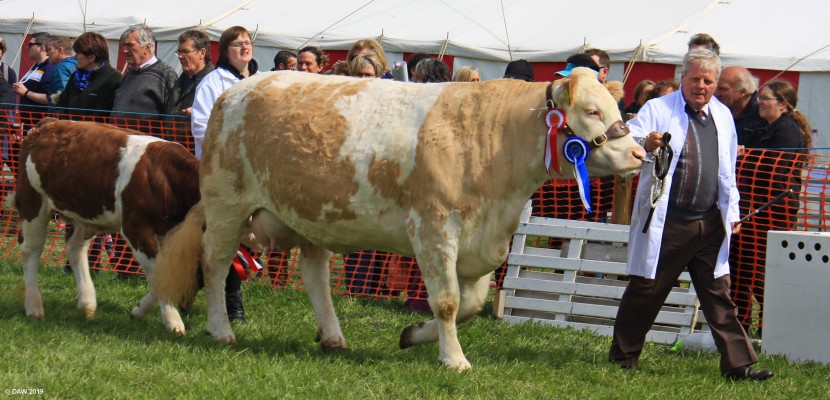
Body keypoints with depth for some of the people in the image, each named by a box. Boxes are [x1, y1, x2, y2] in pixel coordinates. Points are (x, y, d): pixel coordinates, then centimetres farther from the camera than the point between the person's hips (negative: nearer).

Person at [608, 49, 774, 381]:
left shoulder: (723, 117, 16)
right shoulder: (658, 109, -1)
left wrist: (732, 210, 16)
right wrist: (646, 142, -37)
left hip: (710, 225, 5)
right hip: (666, 223, -4)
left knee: (718, 294, 3)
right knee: (645, 291, 3)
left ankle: (737, 363, 2)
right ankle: (622, 357, 14)